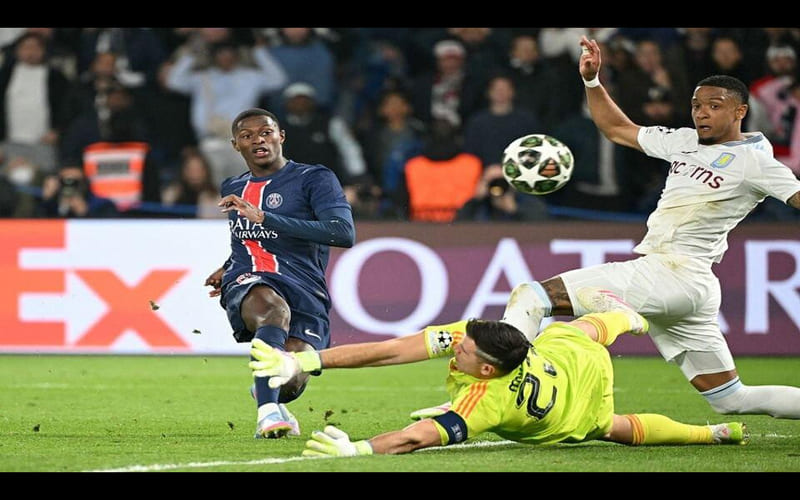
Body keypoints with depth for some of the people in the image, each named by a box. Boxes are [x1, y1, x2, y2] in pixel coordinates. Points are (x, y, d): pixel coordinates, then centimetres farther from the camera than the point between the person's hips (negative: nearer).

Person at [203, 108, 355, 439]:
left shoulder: (314, 179, 1)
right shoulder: (232, 189, 23)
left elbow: (344, 234, -16)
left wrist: (264, 217, -19)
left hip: (305, 290, -2)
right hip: (248, 285, 2)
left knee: (291, 385, -19)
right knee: (275, 308, -38)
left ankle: (268, 394, 21)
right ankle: (268, 412, -43)